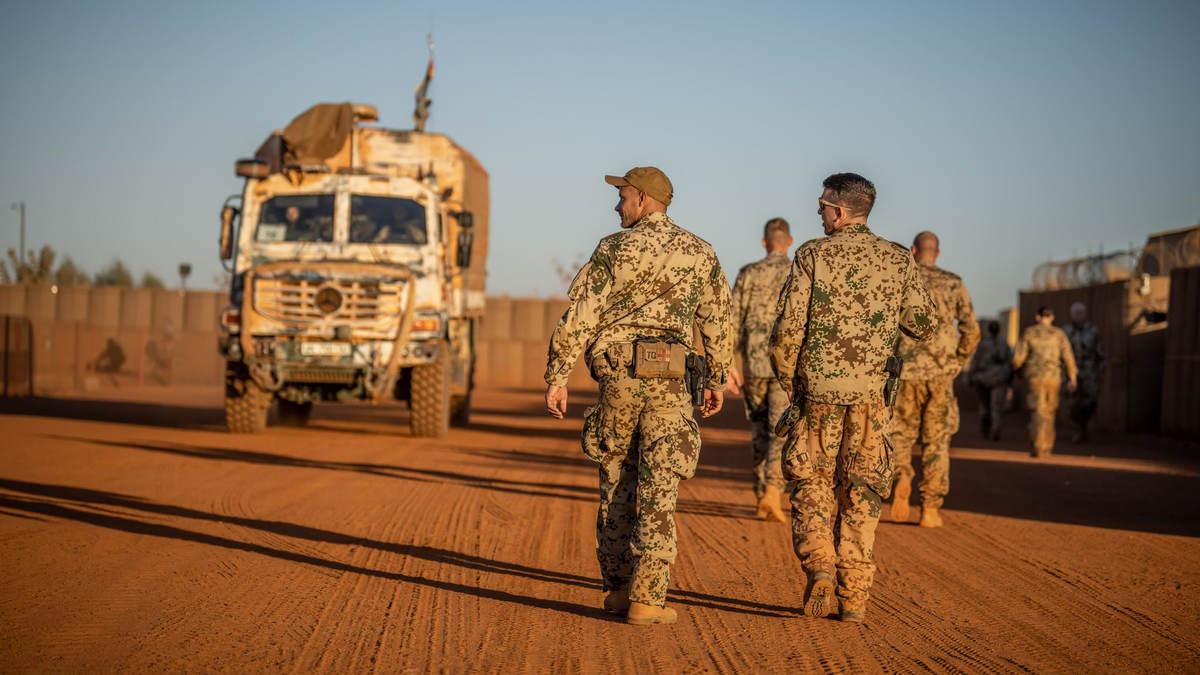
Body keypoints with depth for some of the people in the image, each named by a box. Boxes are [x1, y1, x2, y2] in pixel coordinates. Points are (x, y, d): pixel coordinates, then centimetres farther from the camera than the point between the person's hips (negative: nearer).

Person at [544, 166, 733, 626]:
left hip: (617, 376, -1)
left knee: (617, 484, 14)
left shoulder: (614, 249, -2)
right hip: (670, 381, 1)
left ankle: (618, 589, 18)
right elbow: (718, 322, 12)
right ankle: (646, 599, -6)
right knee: (658, 492, 0)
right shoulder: (701, 253, 8)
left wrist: (557, 377, -2)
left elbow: (580, 316, -6)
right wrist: (717, 379, 22)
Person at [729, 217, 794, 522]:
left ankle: (762, 499, 16)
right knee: (781, 434, -3)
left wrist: (728, 364, 2)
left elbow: (733, 320, 0)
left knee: (760, 433, 14)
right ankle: (772, 493, -21)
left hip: (754, 364, 2)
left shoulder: (748, 274, 3)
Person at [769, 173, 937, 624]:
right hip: (872, 392, 2)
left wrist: (787, 382, 6)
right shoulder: (898, 260, 4)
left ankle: (818, 566, -8)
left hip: (818, 389, -2)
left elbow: (788, 328, -8)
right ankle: (854, 598, 7)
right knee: (861, 494, 9)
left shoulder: (812, 255, -3)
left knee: (813, 483, 13)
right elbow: (925, 325, 3)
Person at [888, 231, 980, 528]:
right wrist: (959, 361, 14)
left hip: (905, 372, 0)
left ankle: (902, 477, -16)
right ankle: (930, 509, 4)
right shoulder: (954, 284, 3)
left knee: (902, 434, 14)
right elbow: (971, 330, -1)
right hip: (941, 373, 0)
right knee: (936, 442, 9)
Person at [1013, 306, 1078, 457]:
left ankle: (1038, 446, -17)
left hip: (1034, 377, -1)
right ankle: (1047, 447, 20)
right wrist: (1072, 378, 4)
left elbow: (1019, 357, -3)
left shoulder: (1028, 333, -1)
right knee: (1049, 412, 14)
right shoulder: (1058, 333, 1)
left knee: (1038, 411, -2)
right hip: (1053, 377, 1)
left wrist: (1016, 368, 18)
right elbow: (1068, 357, -3)